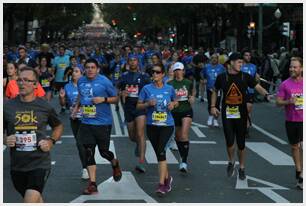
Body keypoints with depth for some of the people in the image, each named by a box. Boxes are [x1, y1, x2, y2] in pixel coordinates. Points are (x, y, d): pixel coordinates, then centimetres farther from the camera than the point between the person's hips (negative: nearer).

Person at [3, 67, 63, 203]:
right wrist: (5, 140, -10)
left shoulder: (45, 107, -2)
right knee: (37, 200, 18)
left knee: (30, 200, -18)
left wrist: (51, 141, -2)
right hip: (17, 165, 3)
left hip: (40, 163, -3)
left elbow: (58, 126, 15)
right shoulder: (8, 107, 0)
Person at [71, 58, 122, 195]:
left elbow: (115, 98, -3)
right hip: (86, 123, 4)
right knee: (88, 153, -2)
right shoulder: (81, 81, 6)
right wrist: (76, 107, 12)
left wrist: (103, 99, -20)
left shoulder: (104, 81, -10)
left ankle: (115, 164, 41)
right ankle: (92, 184, 2)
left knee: (103, 151, 4)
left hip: (103, 123, -4)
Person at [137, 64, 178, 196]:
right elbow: (138, 106, 2)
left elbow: (176, 102, 17)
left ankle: (161, 183, -18)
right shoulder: (147, 88, 0)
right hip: (152, 125, 2)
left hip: (167, 125, -2)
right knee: (159, 153, 10)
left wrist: (173, 104, -6)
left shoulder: (169, 89, 1)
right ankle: (167, 177, 33)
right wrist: (148, 103, -16)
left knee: (160, 150, -18)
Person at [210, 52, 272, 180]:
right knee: (229, 142, -8)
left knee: (241, 143, 5)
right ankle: (231, 162, 22)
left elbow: (258, 87, -9)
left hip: (241, 114, 0)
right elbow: (215, 91, 16)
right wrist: (213, 106, 8)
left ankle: (242, 168, 23)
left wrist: (266, 95, -28)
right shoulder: (222, 77, 1)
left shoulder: (245, 77, -1)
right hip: (227, 114, 0)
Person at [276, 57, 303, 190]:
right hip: (291, 120, 1)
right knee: (294, 147, 13)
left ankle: (301, 177, -9)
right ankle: (298, 171, 29)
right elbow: (278, 102, -1)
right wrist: (289, 102, -17)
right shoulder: (285, 84, 0)